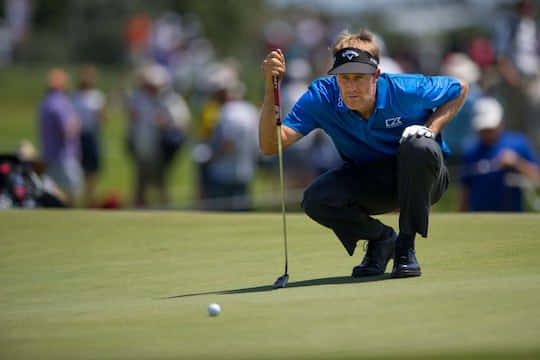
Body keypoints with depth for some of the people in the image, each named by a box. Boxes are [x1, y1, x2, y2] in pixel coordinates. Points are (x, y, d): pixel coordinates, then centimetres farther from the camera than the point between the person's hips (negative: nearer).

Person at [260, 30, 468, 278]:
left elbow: (459, 89, -3)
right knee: (315, 200, -28)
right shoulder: (322, 97, -21)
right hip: (366, 180, 2)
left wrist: (431, 128, -19)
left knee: (419, 148, -37)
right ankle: (381, 238, 4)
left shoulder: (405, 90, -24)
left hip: (418, 178, -2)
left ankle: (406, 245, -17)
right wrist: (270, 89, -41)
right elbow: (271, 145, -29)